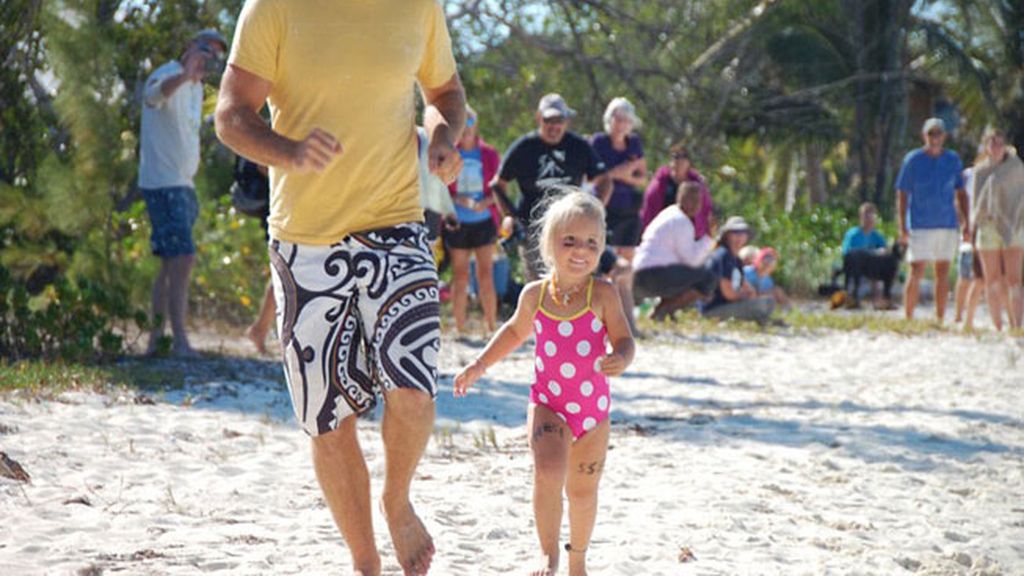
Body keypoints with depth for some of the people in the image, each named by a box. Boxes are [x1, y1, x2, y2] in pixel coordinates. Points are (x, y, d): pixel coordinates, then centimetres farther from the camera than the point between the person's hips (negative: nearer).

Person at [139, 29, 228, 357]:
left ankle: (156, 337, 16)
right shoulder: (168, 75, -12)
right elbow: (154, 95, -37)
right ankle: (180, 340, -20)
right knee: (183, 257, -18)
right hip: (162, 183, -10)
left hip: (182, 184, 10)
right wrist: (184, 75, -56)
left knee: (171, 264, 11)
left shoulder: (195, 88, 18)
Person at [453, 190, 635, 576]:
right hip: (548, 403, 0)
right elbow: (516, 332, 17)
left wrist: (619, 359, -34)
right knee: (548, 473, -23)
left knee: (583, 489, 12)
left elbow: (624, 340, -11)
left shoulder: (603, 295, -10)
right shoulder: (535, 295, -3)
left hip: (593, 407, 0)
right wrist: (480, 366, 15)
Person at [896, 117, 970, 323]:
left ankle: (940, 320, 11)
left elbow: (961, 194, 13)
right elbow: (902, 195, -1)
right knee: (916, 273, -8)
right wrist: (902, 228, -8)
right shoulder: (913, 159, -1)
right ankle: (908, 319, -4)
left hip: (947, 225, 3)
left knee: (943, 274, 5)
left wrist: (966, 225, 7)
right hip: (920, 226, -3)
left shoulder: (953, 160, 9)